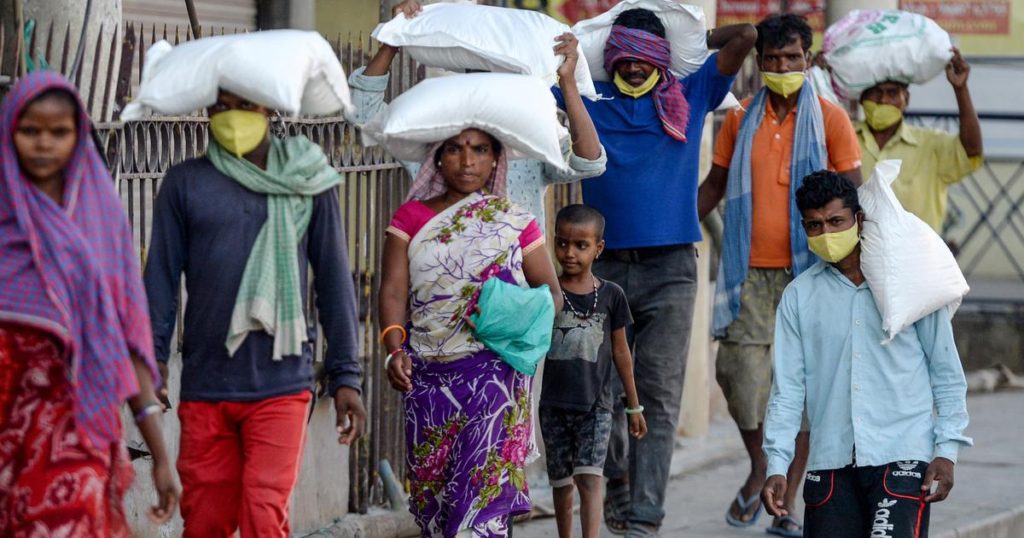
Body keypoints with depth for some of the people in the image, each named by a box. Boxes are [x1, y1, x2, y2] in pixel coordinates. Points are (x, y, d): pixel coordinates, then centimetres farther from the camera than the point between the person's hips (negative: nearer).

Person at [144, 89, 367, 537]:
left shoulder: (308, 182, 7)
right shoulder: (186, 183, 7)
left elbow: (334, 281, 9)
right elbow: (161, 279, 7)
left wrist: (345, 375, 5)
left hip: (280, 386, -1)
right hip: (204, 389, 1)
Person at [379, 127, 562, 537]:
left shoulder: (515, 222, 8)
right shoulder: (411, 218, 9)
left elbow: (552, 293, 10)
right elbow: (393, 291, 0)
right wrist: (394, 348, -18)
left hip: (495, 369, -2)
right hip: (427, 376, 2)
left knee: (482, 491, -15)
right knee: (431, 490, 3)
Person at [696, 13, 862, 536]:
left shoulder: (830, 119, 2)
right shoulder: (740, 120, 9)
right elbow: (714, 184, 18)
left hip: (807, 271, -2)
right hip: (749, 272, 2)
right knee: (740, 371, -10)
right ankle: (758, 467, 17)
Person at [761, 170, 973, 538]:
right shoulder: (799, 296, 9)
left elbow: (947, 373, 7)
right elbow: (788, 387, 8)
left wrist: (947, 450, -2)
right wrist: (776, 466, -2)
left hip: (903, 456, -3)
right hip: (831, 462, 3)